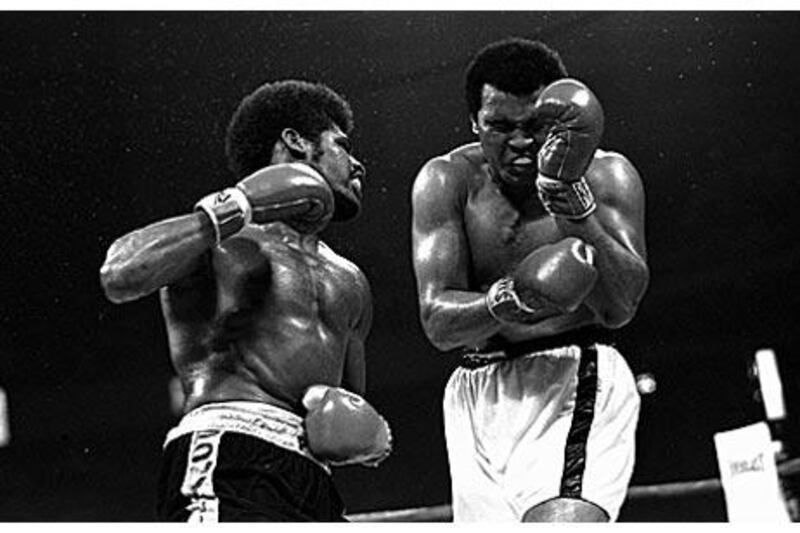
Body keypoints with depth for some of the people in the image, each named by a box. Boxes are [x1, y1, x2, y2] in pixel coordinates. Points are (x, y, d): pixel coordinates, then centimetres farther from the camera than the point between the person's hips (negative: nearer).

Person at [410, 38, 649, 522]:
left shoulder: (606, 175, -1)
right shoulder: (447, 181, 2)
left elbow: (619, 307, -14)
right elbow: (437, 322, -8)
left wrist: (575, 208, -27)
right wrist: (507, 302, -29)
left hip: (575, 378, -3)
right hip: (477, 392, 4)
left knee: (562, 520, -27)